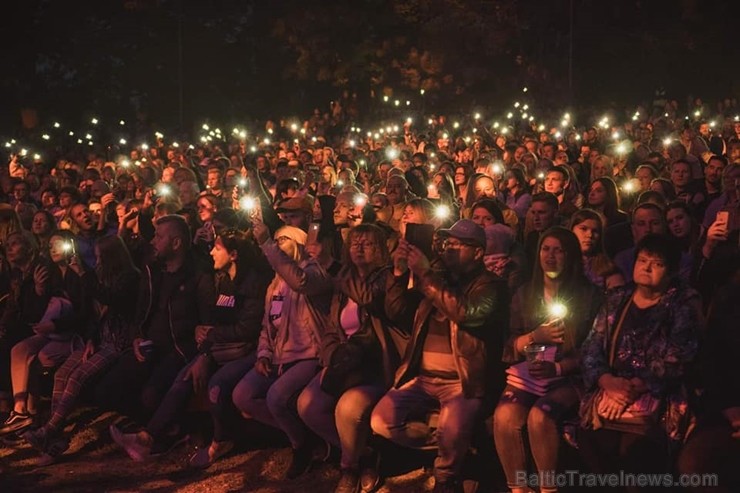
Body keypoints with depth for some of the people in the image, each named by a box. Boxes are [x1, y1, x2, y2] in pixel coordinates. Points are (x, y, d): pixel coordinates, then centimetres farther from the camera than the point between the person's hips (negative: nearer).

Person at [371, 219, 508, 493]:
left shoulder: (489, 285, 0)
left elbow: (466, 312, -22)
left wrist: (425, 274, -19)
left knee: (452, 433, -32)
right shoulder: (437, 280, 16)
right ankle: (444, 444, 6)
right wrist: (399, 273, -3)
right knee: (380, 421, -16)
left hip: (461, 381, -5)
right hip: (421, 377, 6)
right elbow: (396, 313, 13)